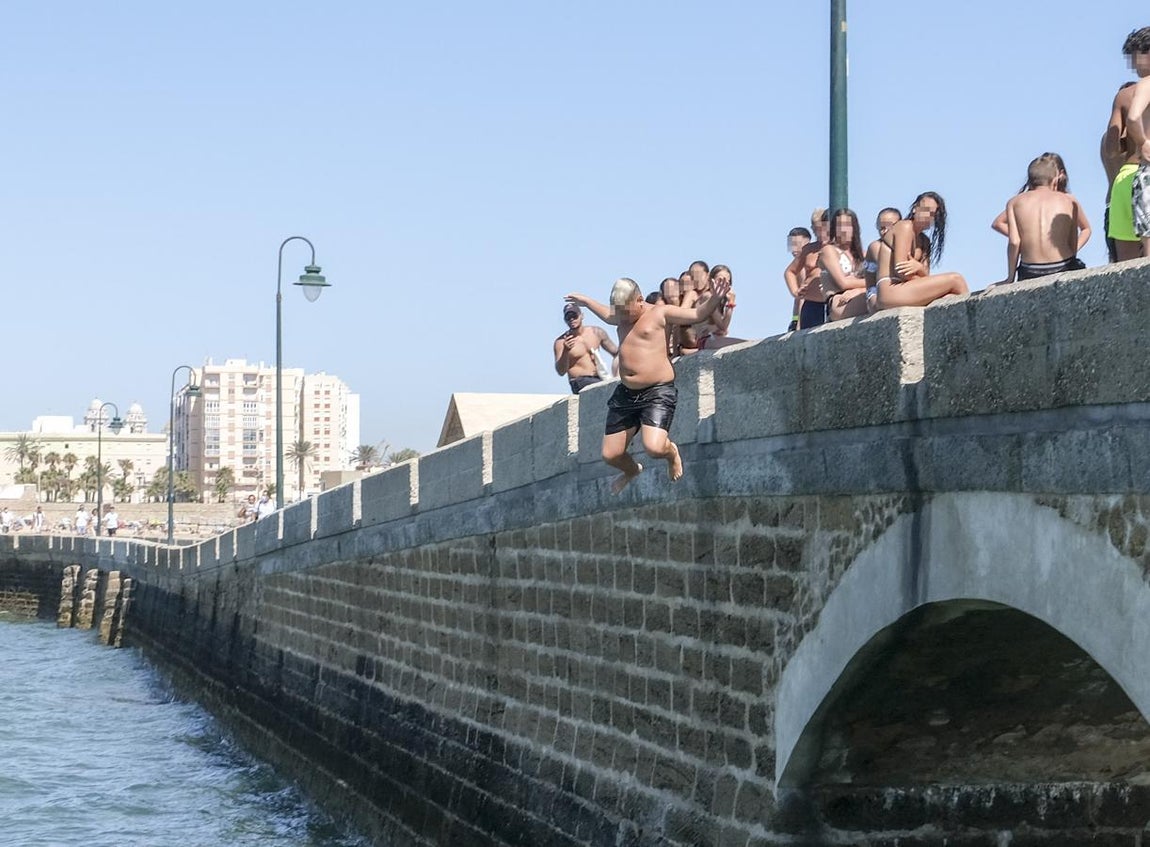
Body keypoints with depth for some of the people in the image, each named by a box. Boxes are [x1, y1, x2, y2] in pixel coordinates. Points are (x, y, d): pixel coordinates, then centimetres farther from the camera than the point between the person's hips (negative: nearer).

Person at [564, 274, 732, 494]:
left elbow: (698, 314, -8)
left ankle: (672, 453, 13)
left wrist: (715, 299, -25)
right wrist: (586, 301, 52)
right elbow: (608, 315, 41)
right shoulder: (623, 318, 17)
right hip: (626, 393, 7)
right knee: (610, 455, 5)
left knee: (654, 447, -27)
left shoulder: (660, 313, -3)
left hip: (657, 393, -7)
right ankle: (632, 470, 42)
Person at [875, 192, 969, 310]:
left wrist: (919, 268, -16)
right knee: (955, 279, -11)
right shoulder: (905, 227, -4)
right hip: (890, 290, -8)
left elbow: (925, 276, 6)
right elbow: (900, 270, -14)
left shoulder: (924, 241, 21)